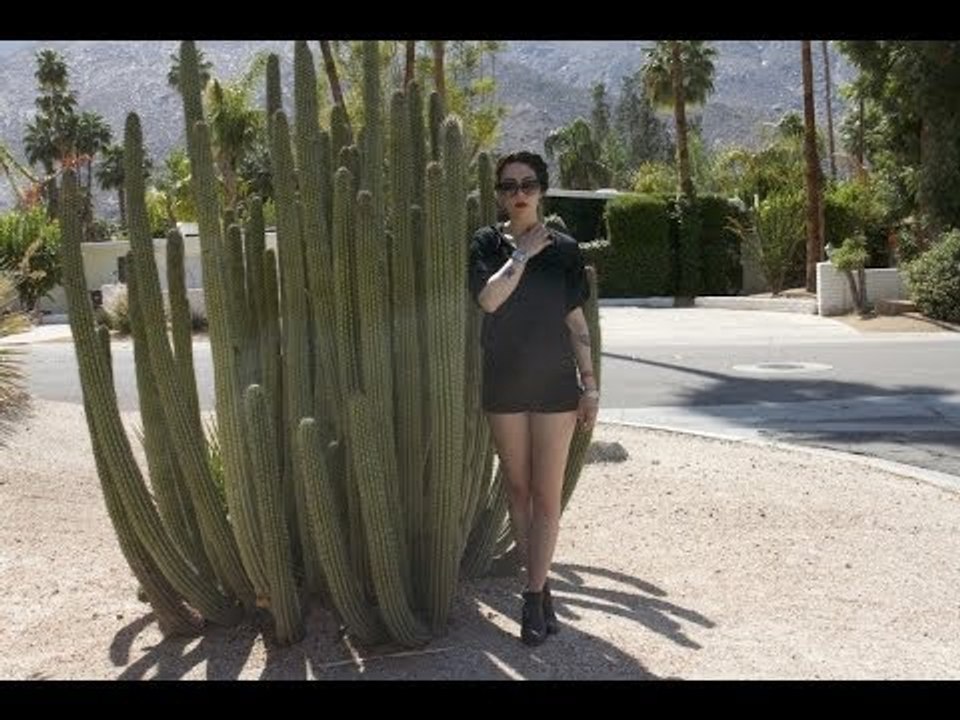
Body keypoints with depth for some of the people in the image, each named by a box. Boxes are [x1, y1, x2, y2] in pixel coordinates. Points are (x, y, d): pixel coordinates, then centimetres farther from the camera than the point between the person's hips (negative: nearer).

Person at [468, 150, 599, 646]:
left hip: (555, 385, 0)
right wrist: (523, 253, -12)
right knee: (517, 489, 9)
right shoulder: (487, 244, 1)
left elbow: (576, 321, 5)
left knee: (547, 495, -2)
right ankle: (540, 589, 22)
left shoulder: (563, 248, 3)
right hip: (503, 385, 1)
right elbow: (489, 298, -17)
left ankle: (533, 597, 5)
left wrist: (590, 385, 3)